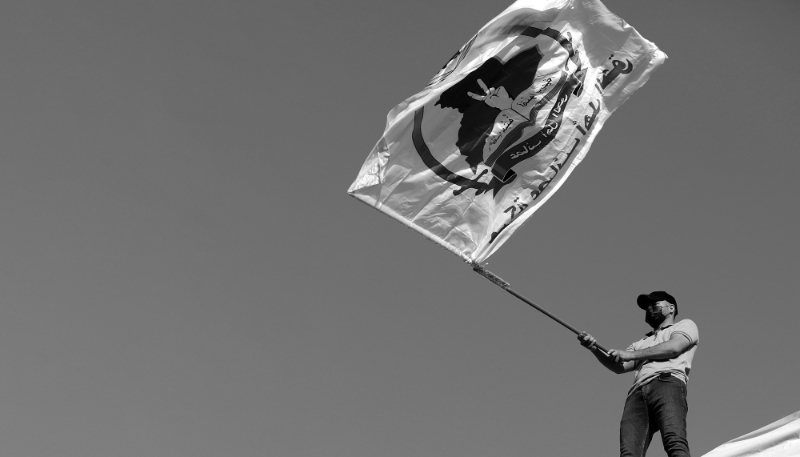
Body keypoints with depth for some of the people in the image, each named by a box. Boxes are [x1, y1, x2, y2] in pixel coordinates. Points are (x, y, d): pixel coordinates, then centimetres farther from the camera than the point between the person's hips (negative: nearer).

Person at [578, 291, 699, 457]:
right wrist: (595, 349, 5)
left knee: (674, 443, -32)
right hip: (637, 393, 4)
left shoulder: (685, 325, 25)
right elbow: (619, 367, 23)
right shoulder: (640, 343, 40)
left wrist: (630, 354, 5)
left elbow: (673, 347, 3)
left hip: (667, 383, -4)